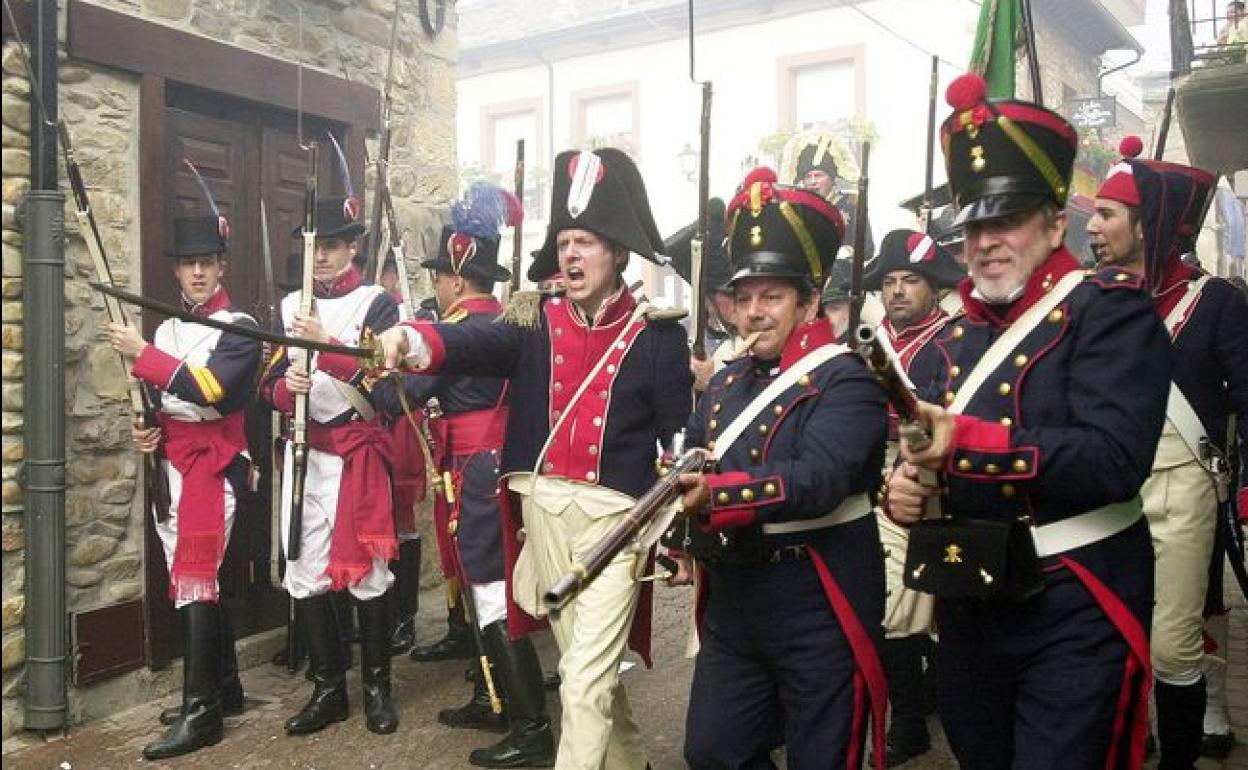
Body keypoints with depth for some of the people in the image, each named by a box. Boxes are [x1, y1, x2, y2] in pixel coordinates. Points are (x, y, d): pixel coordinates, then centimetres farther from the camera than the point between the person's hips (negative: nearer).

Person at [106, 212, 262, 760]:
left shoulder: (239, 326, -7)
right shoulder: (168, 326, 15)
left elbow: (211, 389, -22)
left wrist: (142, 354, -20)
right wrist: (144, 429, 3)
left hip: (213, 463, -8)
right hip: (172, 463, 8)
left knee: (194, 577, -12)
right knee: (197, 576, 12)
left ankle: (201, 711, -7)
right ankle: (225, 688, 24)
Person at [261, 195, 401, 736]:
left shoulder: (377, 304, -3)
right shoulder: (289, 307, 11)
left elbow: (381, 379, -15)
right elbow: (270, 386, 9)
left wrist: (326, 345, -25)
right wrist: (287, 388, -14)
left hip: (358, 454, -4)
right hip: (302, 454, 5)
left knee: (368, 571, 2)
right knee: (305, 574, 6)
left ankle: (377, 687, 16)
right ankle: (327, 688, 19)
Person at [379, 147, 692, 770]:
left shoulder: (657, 333, -5)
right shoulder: (537, 321, 3)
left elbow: (680, 438, -3)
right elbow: (477, 344, -16)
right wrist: (414, 340, -38)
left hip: (615, 513, -4)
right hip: (544, 506, 4)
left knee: (586, 677, -7)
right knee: (585, 664, 18)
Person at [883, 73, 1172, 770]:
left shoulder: (1112, 311, -10)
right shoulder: (960, 336, 11)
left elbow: (1114, 459, -24)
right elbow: (931, 450, 14)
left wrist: (969, 441, -28)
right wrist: (905, 486, -8)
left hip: (1075, 616, -7)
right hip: (971, 607, 7)